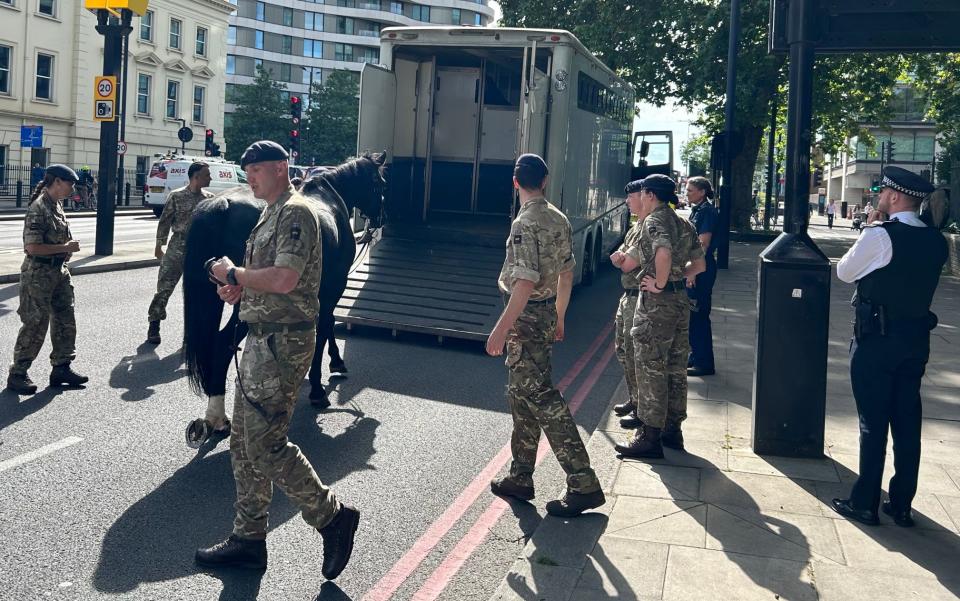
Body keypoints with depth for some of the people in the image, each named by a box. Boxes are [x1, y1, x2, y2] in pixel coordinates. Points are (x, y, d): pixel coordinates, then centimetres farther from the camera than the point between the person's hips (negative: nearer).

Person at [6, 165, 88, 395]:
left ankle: (62, 367, 22)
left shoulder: (57, 206, 9)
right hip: (39, 273, -9)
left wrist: (68, 247, 4)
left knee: (65, 320, 12)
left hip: (58, 270, 9)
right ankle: (17, 374, 9)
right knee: (35, 324, -2)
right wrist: (65, 248, -19)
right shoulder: (38, 209, -19)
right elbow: (33, 247, -24)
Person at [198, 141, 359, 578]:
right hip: (260, 339, 11)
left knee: (265, 445, -8)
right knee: (244, 443, 12)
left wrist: (235, 274, -12)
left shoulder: (296, 214, -13)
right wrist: (239, 290, 6)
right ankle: (248, 539, 22)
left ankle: (332, 517, 6)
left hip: (282, 343, -11)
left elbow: (285, 279, -25)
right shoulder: (270, 214, 19)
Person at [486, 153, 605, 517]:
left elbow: (525, 283, -25)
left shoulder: (525, 223, -18)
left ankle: (584, 485, -5)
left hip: (527, 318, -9)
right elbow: (566, 274, 14)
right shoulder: (559, 220, 9)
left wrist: (501, 329, -23)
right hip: (547, 316, 9)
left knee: (542, 399, -7)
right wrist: (558, 318, 23)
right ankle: (521, 477, 23)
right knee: (522, 394, 16)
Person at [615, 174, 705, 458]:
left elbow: (663, 253, -32)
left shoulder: (654, 221, -13)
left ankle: (650, 436, -1)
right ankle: (673, 429, 23)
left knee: (651, 369, -4)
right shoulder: (684, 223, 14)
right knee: (675, 368, 14)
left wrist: (660, 283, -20)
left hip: (657, 300, -9)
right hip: (681, 299, 9)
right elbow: (699, 264, 18)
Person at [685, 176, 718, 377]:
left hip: (702, 269, -10)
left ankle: (704, 364, -1)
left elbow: (703, 244, -20)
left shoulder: (708, 212, -14)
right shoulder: (697, 210, 15)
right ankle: (696, 356, 27)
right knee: (691, 314, 16)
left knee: (698, 315, -6)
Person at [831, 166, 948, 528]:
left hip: (876, 339, -6)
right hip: (916, 338, 6)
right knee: (907, 422, 12)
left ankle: (865, 504, 11)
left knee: (873, 423, 2)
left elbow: (844, 272, -3)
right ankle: (902, 506, 21)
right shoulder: (936, 241, 4)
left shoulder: (880, 235, -16)